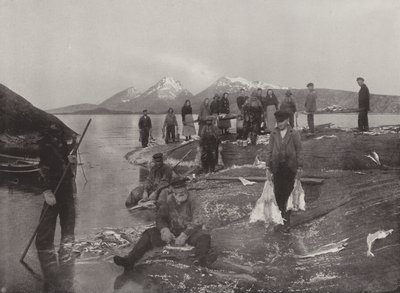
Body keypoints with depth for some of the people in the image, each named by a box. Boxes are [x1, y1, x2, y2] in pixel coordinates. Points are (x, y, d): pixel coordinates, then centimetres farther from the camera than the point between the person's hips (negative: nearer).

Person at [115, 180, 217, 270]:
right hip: (171, 231, 2)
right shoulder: (168, 200, 2)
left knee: (204, 237, -32)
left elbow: (196, 221, -14)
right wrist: (165, 230, -21)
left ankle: (201, 258, -58)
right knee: (149, 234, -15)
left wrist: (184, 235, -28)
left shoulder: (192, 200, -7)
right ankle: (130, 260, -26)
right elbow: (160, 218, 2)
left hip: (189, 231, -2)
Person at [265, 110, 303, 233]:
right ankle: (281, 215, 16)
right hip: (277, 167, 2)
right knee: (278, 193, 0)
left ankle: (287, 221, 6)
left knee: (288, 193, -2)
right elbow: (269, 151, 6)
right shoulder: (273, 134, 5)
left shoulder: (294, 134, 1)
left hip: (290, 167, -2)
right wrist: (268, 167, 2)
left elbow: (299, 150, 3)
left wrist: (299, 167, -1)